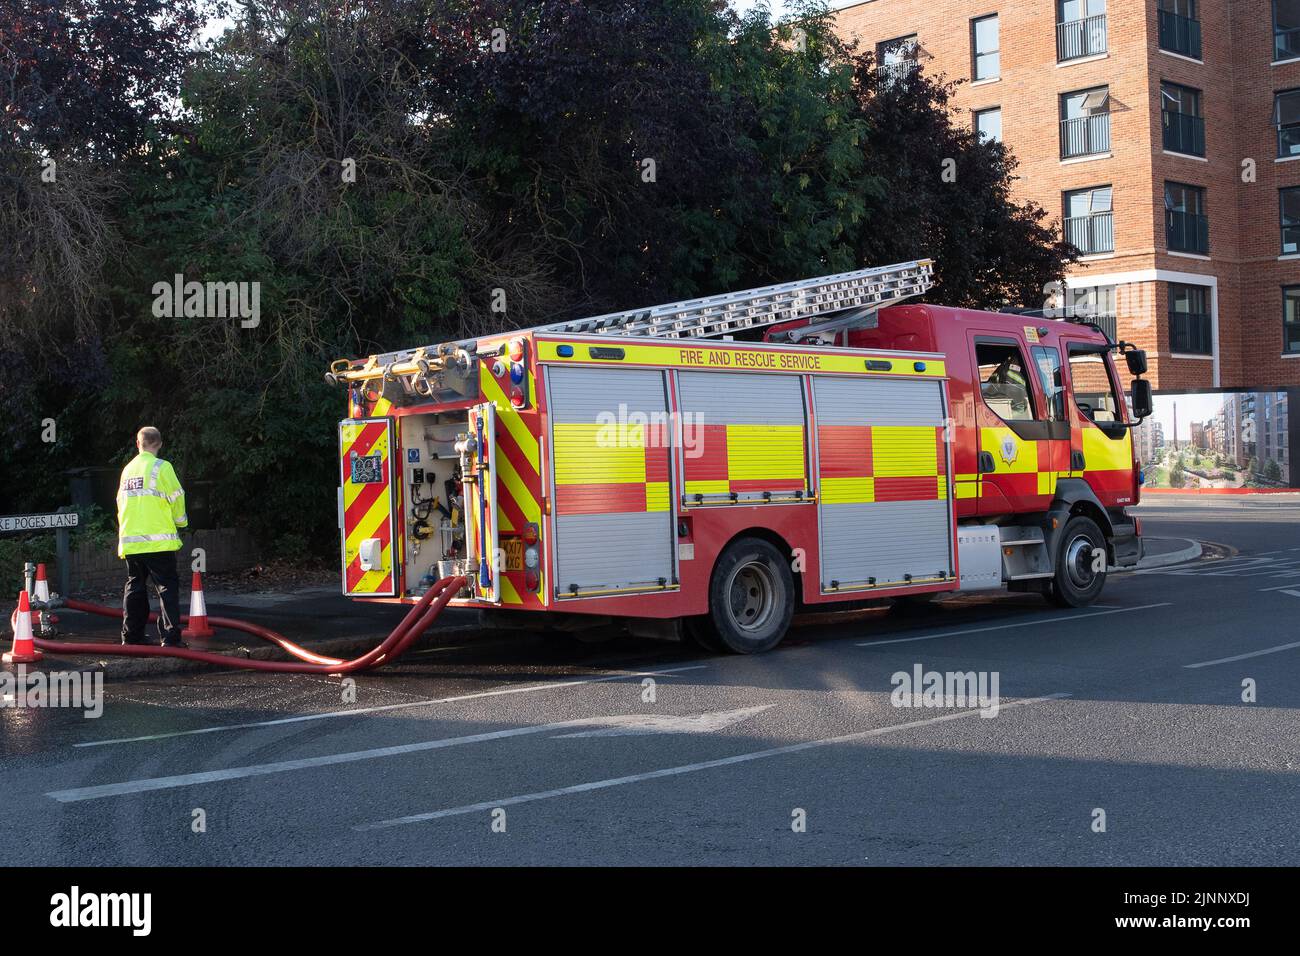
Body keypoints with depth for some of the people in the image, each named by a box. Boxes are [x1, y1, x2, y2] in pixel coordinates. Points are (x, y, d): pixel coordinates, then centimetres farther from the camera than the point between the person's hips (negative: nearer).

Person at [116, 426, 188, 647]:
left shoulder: (127, 470, 13)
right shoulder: (161, 467, -6)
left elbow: (121, 503, 17)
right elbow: (176, 498, -6)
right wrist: (181, 522, 12)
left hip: (130, 541, 6)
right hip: (158, 541, -6)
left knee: (134, 588, 14)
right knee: (167, 587, -4)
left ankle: (131, 636, 16)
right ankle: (171, 638, -10)